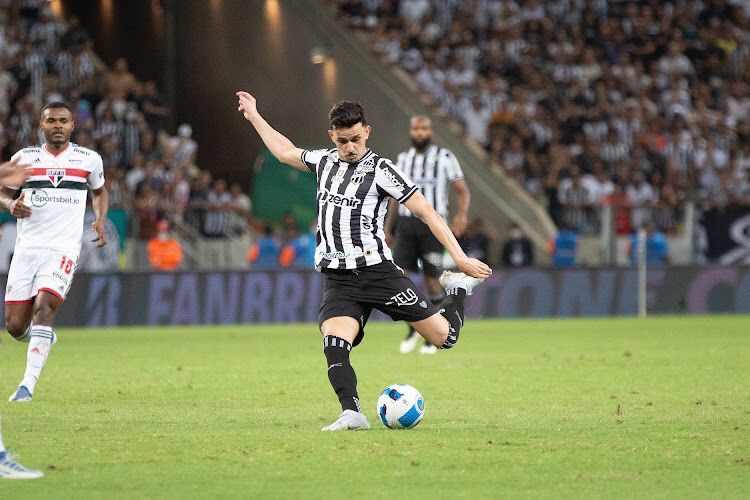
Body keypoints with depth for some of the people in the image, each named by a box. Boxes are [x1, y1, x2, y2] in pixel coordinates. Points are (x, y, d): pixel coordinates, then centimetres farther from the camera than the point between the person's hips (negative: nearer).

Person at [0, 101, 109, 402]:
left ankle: (28, 384, -23)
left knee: (44, 307, -24)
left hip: (64, 249, -2)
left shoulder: (89, 160, 7)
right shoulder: (25, 158, 6)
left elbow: (99, 191, 26)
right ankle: (43, 338, 33)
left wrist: (100, 220, 8)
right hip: (27, 247, 2)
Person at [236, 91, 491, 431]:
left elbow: (426, 212, -6)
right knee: (334, 343, -25)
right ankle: (352, 413, -33)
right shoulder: (325, 161, 13)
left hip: (377, 271, -4)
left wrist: (460, 258, -11)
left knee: (443, 337, -1)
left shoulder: (381, 170, -4)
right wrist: (254, 116, 40)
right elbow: (285, 152, 34)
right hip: (338, 279, 4)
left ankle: (458, 290, 30)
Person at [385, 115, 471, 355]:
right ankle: (412, 329, 10)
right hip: (406, 224, 3)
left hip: (433, 224, -3)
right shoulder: (403, 159, 13)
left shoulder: (444, 157, 0)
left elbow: (463, 191, -2)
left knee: (432, 280, -2)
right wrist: (387, 226, 17)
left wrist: (462, 214, -20)